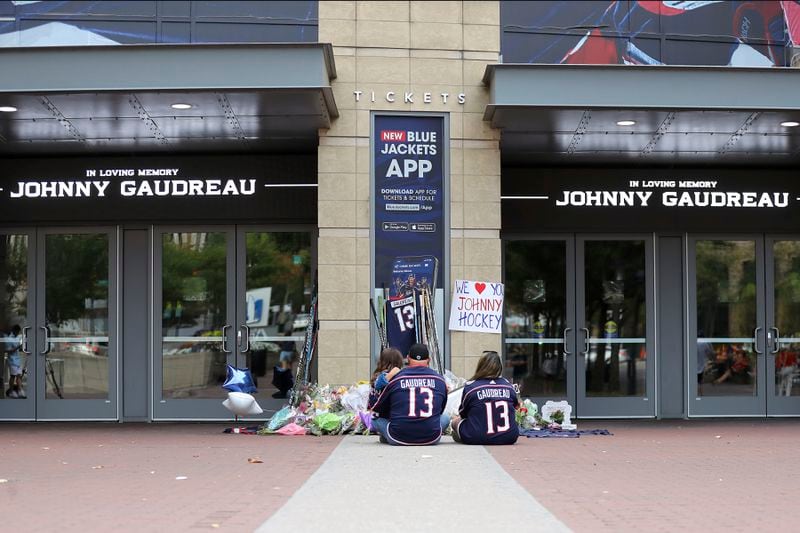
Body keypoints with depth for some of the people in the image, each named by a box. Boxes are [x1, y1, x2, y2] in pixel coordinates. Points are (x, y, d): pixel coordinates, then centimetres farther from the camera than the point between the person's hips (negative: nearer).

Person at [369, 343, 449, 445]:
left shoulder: (396, 378, -2)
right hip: (431, 439, 0)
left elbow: (376, 408, 11)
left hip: (398, 439, 0)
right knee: (446, 417, 29)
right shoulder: (439, 380, 3)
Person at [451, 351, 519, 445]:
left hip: (478, 439, -2)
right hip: (509, 438, 3)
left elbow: (463, 414, 9)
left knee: (456, 421, 22)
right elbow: (516, 406, 20)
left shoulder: (470, 387, -5)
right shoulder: (508, 385, 3)